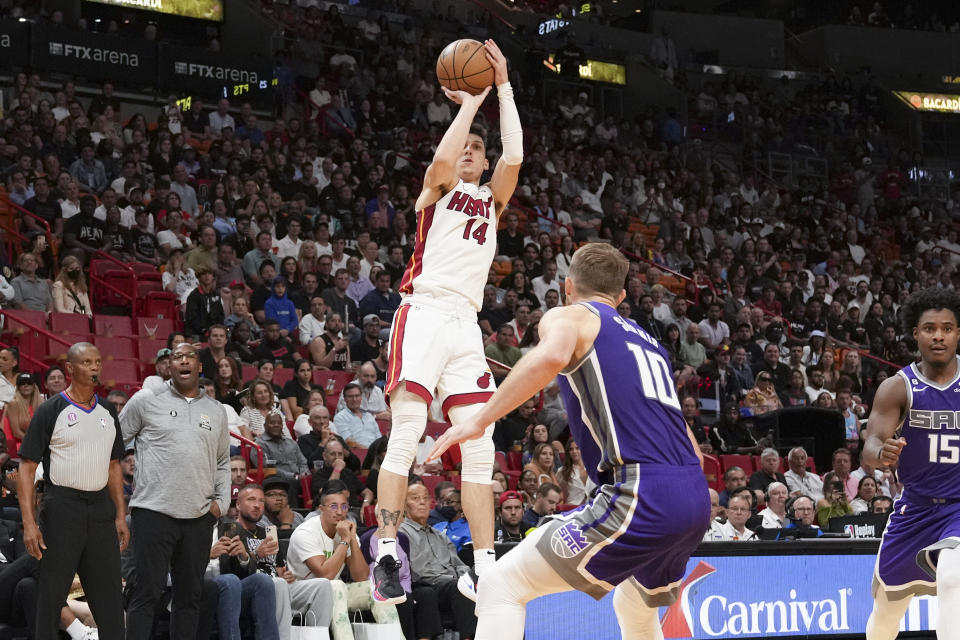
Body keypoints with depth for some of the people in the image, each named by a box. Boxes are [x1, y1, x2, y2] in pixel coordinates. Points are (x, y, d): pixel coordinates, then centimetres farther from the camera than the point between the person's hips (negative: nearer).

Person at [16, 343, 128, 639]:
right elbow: (26, 468, -7)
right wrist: (29, 523, -14)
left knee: (109, 596, 6)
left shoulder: (107, 412, 13)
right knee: (51, 595, -3)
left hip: (101, 507, 5)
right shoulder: (51, 411, -5)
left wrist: (121, 515, 12)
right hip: (62, 507, -5)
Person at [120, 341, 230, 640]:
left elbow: (223, 461, 21)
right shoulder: (146, 400, 3)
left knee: (190, 595, 8)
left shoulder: (216, 411, 15)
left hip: (200, 517, 4)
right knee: (146, 592, -6)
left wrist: (222, 501, 8)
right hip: (154, 512, -4)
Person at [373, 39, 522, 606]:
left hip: (467, 324, 4)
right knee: (406, 436, -16)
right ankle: (387, 554, -17)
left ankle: (483, 568, -2)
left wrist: (503, 88, 3)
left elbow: (514, 158, 3)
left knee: (480, 449, -2)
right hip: (425, 312, -4)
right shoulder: (438, 189, 13)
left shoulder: (493, 200, 22)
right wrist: (471, 101, -2)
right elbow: (441, 159, -12)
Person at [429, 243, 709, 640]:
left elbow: (552, 355, -17)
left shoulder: (569, 316, 9)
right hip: (696, 500, 8)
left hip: (641, 497, -8)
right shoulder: (649, 342, 29)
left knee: (500, 588, -2)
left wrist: (479, 421, -14)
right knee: (635, 607, 34)